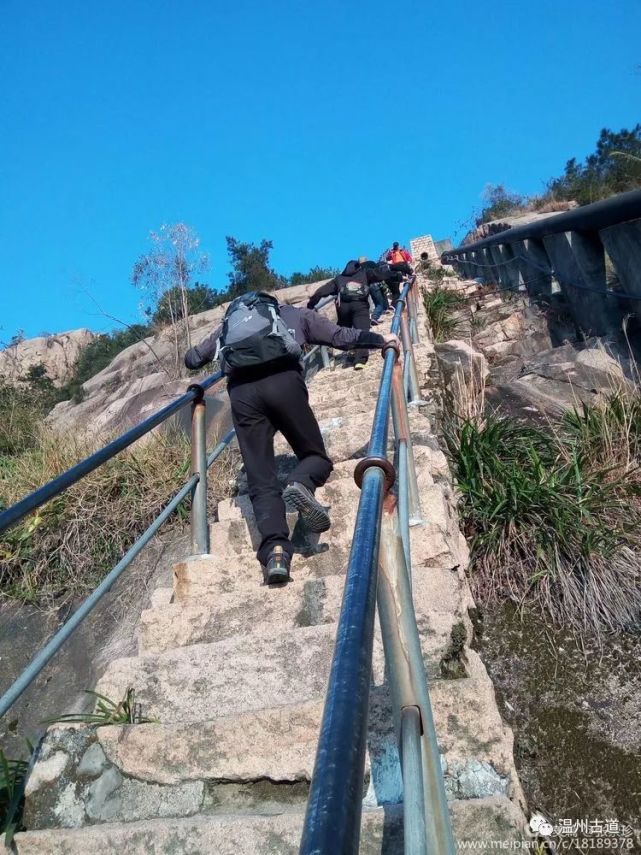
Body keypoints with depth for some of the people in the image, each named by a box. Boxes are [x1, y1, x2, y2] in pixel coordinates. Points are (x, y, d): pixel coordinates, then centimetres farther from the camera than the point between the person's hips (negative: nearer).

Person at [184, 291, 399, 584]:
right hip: (282, 381, -1)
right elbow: (341, 336, 27)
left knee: (261, 481, 1)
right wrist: (380, 339, 39)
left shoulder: (227, 324, 37)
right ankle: (301, 484, -22)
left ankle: (274, 549, -22)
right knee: (316, 455, 13)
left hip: (241, 392, 2)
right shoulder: (293, 314, 32)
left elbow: (192, 359, 41)